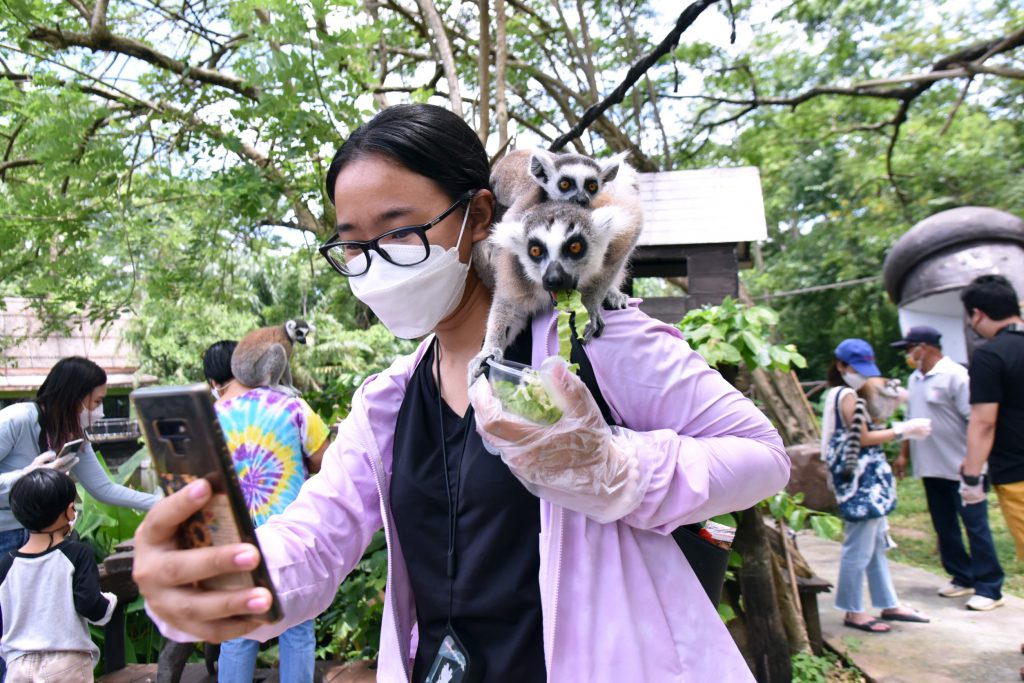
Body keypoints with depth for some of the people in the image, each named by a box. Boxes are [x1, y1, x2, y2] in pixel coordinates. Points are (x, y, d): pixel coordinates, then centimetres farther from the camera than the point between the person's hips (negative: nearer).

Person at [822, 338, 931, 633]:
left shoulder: (839, 395, 16)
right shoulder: (847, 396, -14)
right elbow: (863, 438, -18)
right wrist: (902, 431, -10)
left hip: (866, 479, 11)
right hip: (860, 480, -11)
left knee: (876, 544, 17)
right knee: (859, 548, -3)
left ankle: (889, 604, 27)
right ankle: (853, 611, 7)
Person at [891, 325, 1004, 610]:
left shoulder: (955, 375, -14)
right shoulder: (915, 379, 11)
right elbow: (911, 420, 19)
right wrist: (903, 454, 18)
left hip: (960, 467, -8)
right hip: (930, 468, 8)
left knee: (975, 526, -1)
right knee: (945, 527, 14)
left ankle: (989, 589, 8)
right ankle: (962, 577, 27)